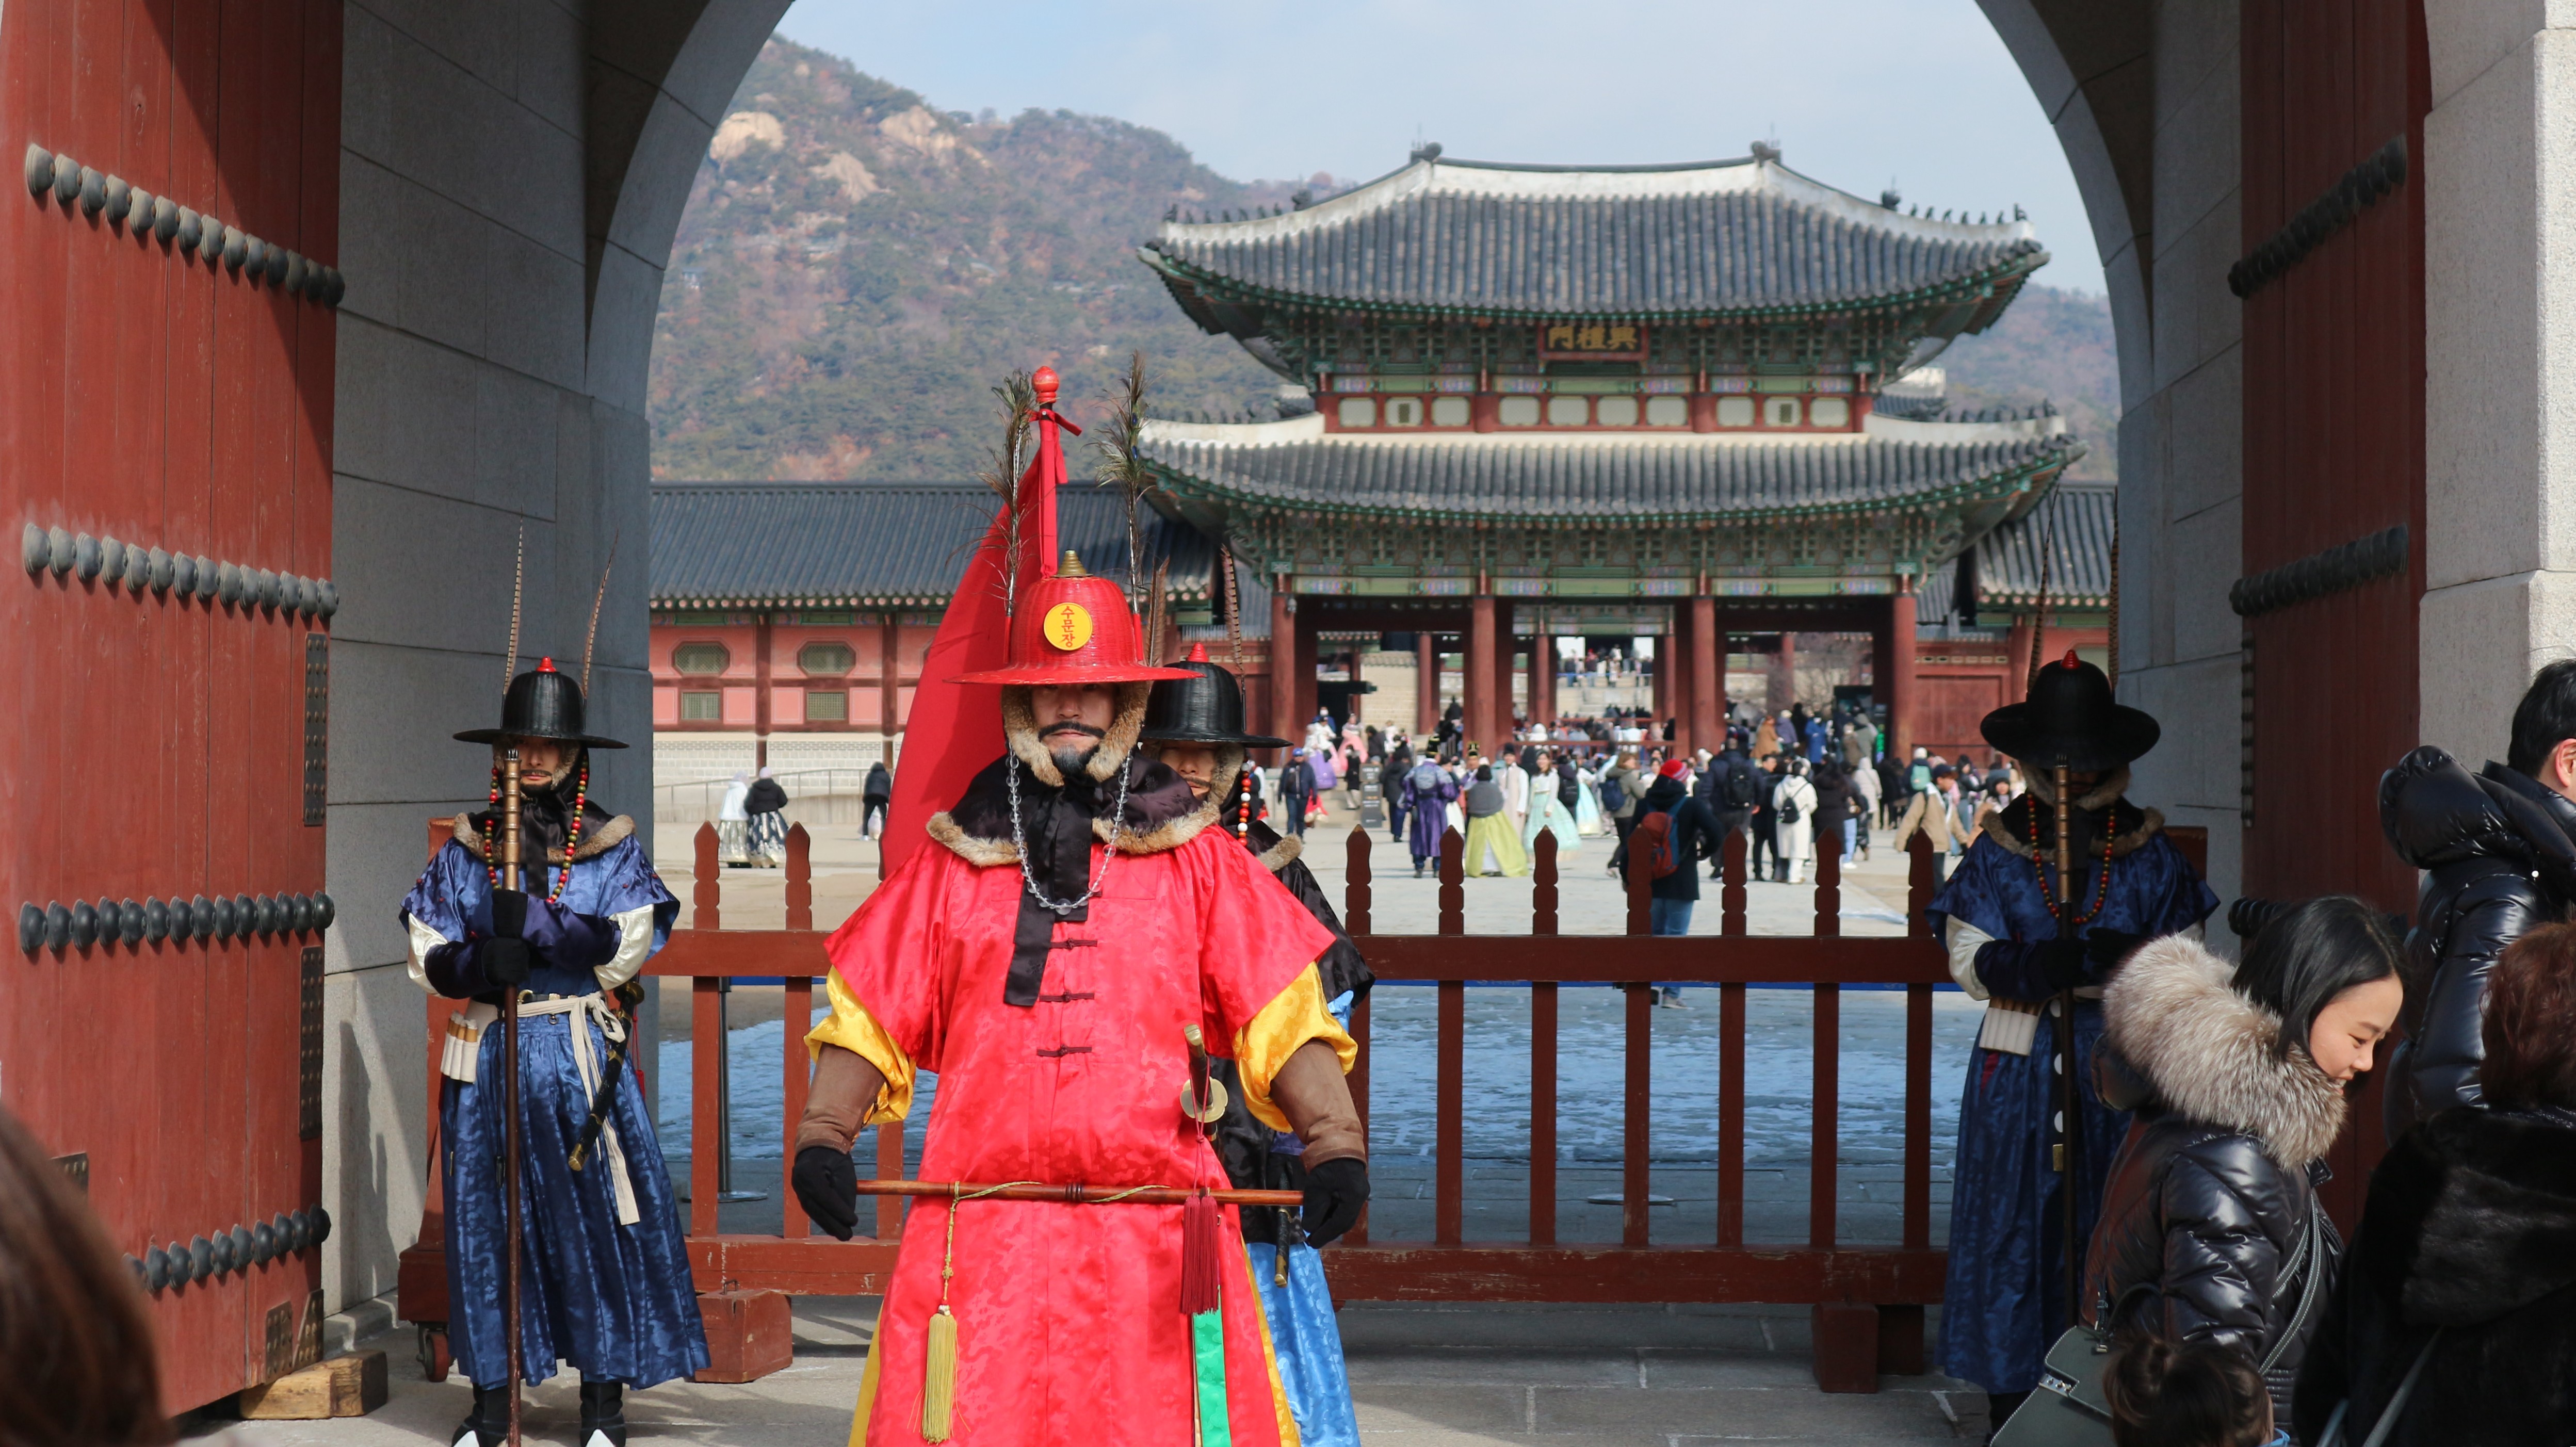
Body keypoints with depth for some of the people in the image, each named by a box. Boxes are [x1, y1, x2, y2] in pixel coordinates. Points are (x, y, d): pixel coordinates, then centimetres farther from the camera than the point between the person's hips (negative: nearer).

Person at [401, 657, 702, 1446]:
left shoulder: (609, 847, 4)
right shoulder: (466, 849, 9)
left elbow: (623, 946, -7)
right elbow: (427, 952, 6)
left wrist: (534, 921, -19)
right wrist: (480, 962, -14)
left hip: (579, 1054, -2)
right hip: (488, 1052, 2)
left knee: (594, 1218, -3)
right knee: (486, 1220, 3)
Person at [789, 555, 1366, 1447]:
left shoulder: (1194, 855, 11)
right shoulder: (957, 856, 14)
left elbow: (1283, 1013, 7)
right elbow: (871, 1013, 15)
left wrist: (1334, 1141, -5)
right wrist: (823, 1136, 1)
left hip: (1157, 1235, 0)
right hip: (982, 1230, 1)